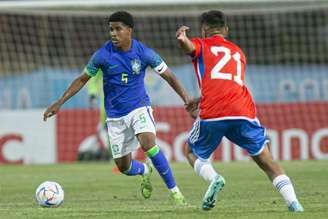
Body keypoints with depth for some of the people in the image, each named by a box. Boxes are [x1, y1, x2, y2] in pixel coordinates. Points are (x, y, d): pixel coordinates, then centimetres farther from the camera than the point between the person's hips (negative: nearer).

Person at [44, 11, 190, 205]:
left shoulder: (144, 53, -11)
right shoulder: (103, 55, -10)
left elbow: (169, 77, -3)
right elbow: (83, 79, 3)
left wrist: (187, 100, -14)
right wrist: (59, 103, -1)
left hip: (139, 107, -2)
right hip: (115, 115, 2)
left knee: (148, 144, -31)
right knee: (124, 167, 4)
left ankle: (174, 191, -20)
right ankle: (145, 171, 42)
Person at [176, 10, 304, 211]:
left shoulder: (202, 45, 18)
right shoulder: (238, 52, 30)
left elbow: (189, 46, -8)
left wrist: (183, 39, -30)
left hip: (212, 115, -3)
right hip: (244, 112, 3)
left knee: (193, 153, 20)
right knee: (267, 162, 7)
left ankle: (213, 178, -10)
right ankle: (293, 203, -11)